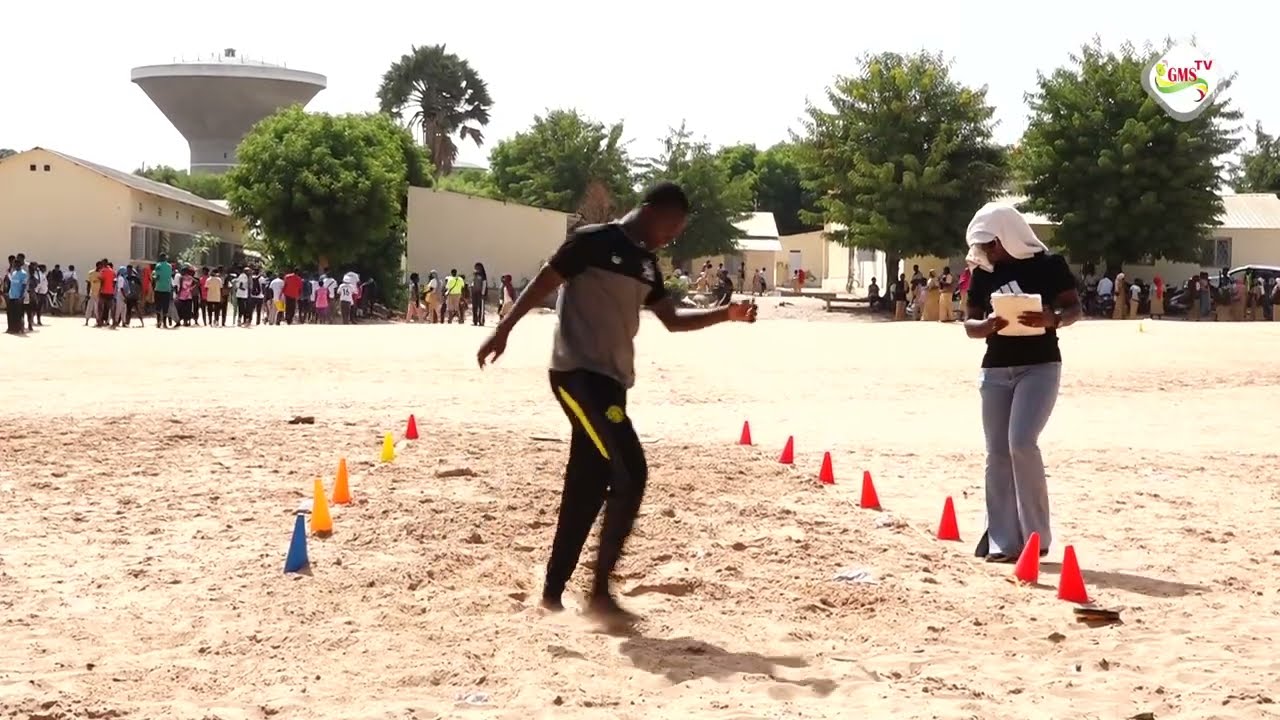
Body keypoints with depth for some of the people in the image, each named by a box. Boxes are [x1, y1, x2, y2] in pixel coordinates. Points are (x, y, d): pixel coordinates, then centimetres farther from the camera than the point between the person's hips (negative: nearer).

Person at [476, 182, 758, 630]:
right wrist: (503, 331, -12)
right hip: (578, 373, -9)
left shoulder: (646, 262, 17)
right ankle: (600, 591, -8)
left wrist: (725, 315, 9)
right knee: (631, 474, -16)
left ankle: (553, 595, 16)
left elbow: (672, 320, 21)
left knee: (588, 488, 8)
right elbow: (545, 282, -7)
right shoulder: (594, 240, -6)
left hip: (612, 380, 9)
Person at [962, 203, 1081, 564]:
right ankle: (1003, 540, 10)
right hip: (995, 369, 5)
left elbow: (1075, 308, -3)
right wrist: (986, 326, -17)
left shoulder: (1048, 264, -5)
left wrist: (1052, 319, -25)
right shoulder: (982, 273, 5)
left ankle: (1036, 535, -4)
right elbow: (969, 323, 7)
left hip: (1040, 366, -4)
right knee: (997, 453, 3)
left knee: (1021, 443, -18)